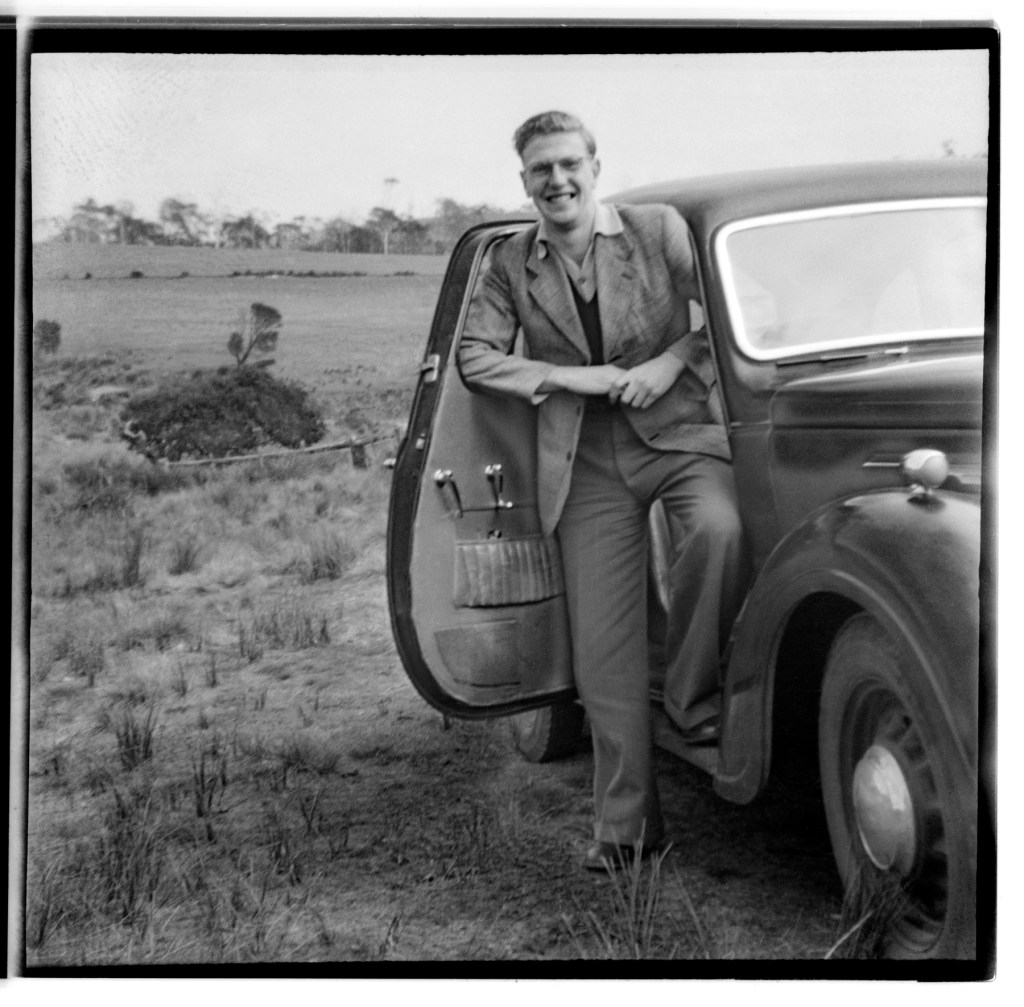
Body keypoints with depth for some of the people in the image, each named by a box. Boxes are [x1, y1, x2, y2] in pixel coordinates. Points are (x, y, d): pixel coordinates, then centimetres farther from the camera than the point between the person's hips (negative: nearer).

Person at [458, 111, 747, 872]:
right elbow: (475, 357, 4)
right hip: (587, 462, 2)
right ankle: (626, 823, 9)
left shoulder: (660, 229, 2)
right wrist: (567, 377, -7)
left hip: (678, 430, -2)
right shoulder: (511, 265, 10)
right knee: (603, 647, -1)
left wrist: (672, 360, -12)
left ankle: (694, 700, -12)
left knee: (718, 528, -36)